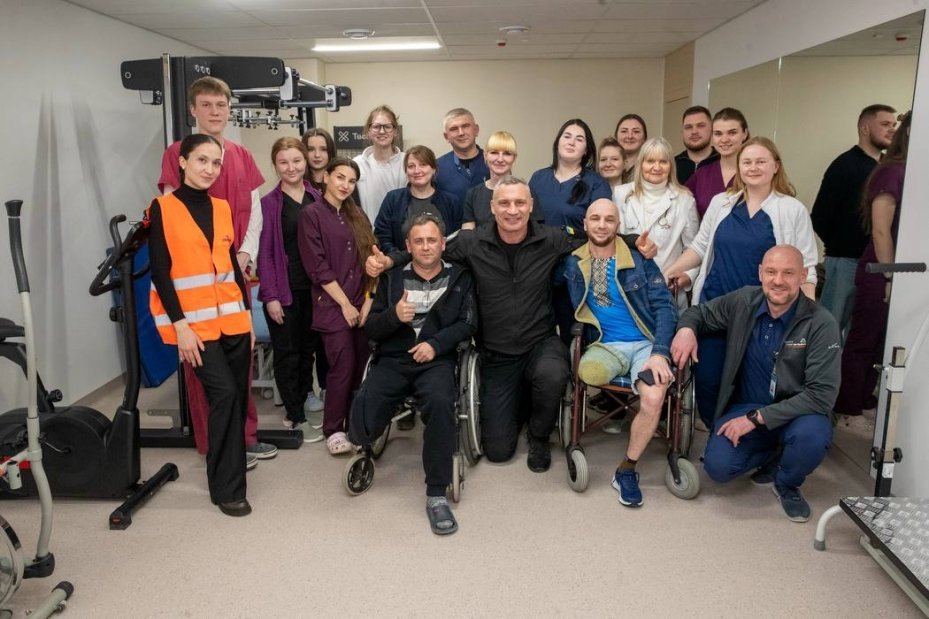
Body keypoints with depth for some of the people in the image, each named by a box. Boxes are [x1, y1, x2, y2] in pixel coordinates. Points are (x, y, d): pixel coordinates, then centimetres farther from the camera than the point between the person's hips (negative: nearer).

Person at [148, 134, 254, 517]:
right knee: (223, 394, -13)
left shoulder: (221, 208, 11)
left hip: (233, 319, 6)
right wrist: (180, 325, -14)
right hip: (194, 324, -5)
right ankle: (227, 488, 0)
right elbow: (160, 272, -9)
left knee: (237, 398, 7)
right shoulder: (163, 208, -4)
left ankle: (228, 470, 26)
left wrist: (246, 313, 13)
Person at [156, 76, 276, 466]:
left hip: (237, 268, 5)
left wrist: (245, 252, -3)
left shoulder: (242, 156, 11)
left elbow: (254, 211, 11)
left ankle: (244, 436, 22)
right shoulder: (177, 154, -4)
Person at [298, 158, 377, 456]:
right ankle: (333, 430, 4)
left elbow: (370, 261, 11)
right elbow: (317, 266, -10)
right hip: (332, 305, -5)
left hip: (362, 305, 5)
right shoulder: (311, 214, -3)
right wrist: (345, 303, -12)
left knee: (359, 366, 5)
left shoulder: (358, 216, 14)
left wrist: (367, 301, 0)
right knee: (343, 366, -10)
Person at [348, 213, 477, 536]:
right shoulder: (392, 278, 15)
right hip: (392, 360, 2)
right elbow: (370, 329, 11)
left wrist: (436, 343, -13)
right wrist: (393, 315, -11)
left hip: (436, 360, -1)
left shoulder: (460, 278, 12)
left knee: (440, 403, -36)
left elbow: (468, 323, 4)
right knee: (363, 419, -25)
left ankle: (437, 493, -22)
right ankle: (364, 444, 17)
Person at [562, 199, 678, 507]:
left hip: (645, 343, 0)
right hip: (604, 345, 0)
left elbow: (665, 307, -2)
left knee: (653, 399, -28)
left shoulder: (640, 260, 2)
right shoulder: (572, 263, 6)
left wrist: (660, 353, -14)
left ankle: (627, 469, -5)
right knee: (587, 372, -37)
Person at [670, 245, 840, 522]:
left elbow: (821, 394, -20)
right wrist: (686, 329, -14)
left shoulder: (821, 323, -17)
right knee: (718, 466, -21)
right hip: (745, 406, 2)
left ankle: (787, 485, 1)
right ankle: (774, 454, 15)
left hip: (796, 413, -2)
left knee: (813, 434, -36)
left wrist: (757, 418, -24)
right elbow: (700, 312, 12)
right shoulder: (742, 302, -7)